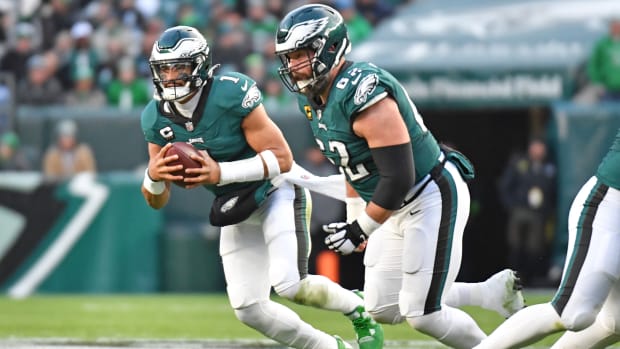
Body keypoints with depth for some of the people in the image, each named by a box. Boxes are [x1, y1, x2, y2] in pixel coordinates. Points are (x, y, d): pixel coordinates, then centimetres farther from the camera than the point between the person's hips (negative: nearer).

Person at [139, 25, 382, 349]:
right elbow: (156, 201, -3)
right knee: (249, 309, -2)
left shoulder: (232, 93, -26)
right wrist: (153, 176, -27)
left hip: (275, 193, -6)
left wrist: (220, 173, -35)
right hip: (234, 210, 6)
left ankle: (356, 307, 8)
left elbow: (282, 158, -25)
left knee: (291, 286, -23)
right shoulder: (156, 118, -10)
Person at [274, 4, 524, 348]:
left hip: (433, 198, -10)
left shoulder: (364, 95, -28)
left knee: (421, 314, -12)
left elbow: (399, 179, -28)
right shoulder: (314, 99, 1)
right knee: (383, 310, 12)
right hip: (398, 207, 10)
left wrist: (360, 229, -20)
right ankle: (496, 291, 23)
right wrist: (354, 221, 17)